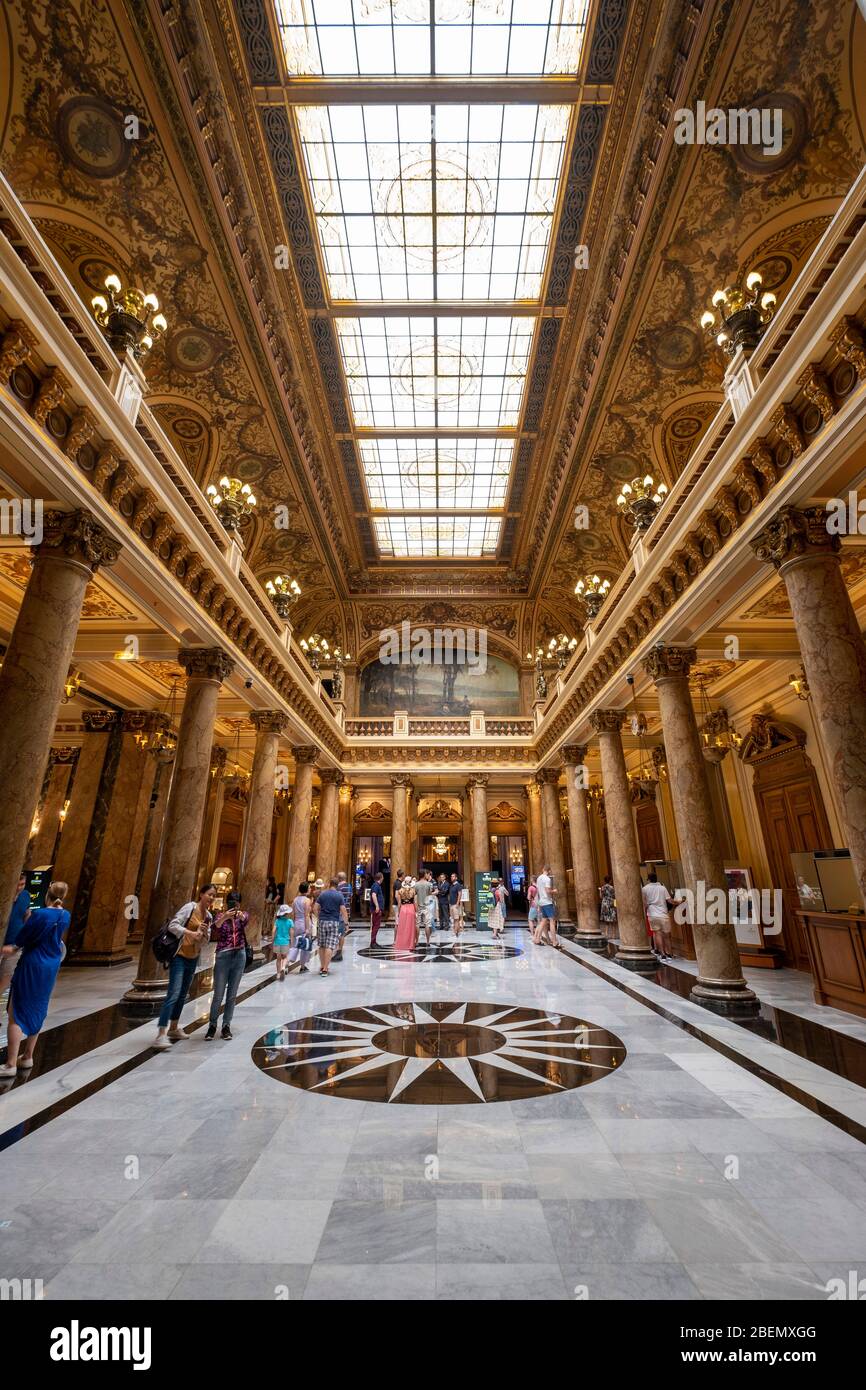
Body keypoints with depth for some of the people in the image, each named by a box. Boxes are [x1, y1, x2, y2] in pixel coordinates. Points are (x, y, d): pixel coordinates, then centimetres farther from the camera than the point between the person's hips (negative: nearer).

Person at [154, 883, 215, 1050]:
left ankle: (173, 1028, 29)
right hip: (179, 956, -7)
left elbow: (206, 940, 9)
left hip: (193, 958, 8)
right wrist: (191, 933, -28)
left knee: (183, 995, 16)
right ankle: (161, 1035, -13)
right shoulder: (189, 907, -14)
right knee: (174, 994, -14)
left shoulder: (208, 916, 6)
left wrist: (204, 933, -13)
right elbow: (173, 925, -21)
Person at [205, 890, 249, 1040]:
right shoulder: (221, 916, 0)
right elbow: (214, 929, -21)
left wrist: (241, 916, -47)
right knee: (218, 995, 3)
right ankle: (212, 1025, 20)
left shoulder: (243, 915, 3)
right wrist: (224, 917, -42)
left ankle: (226, 1026, 19)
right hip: (223, 956, -1)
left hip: (239, 956, 1)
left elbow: (246, 919, -22)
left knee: (232, 994, 7)